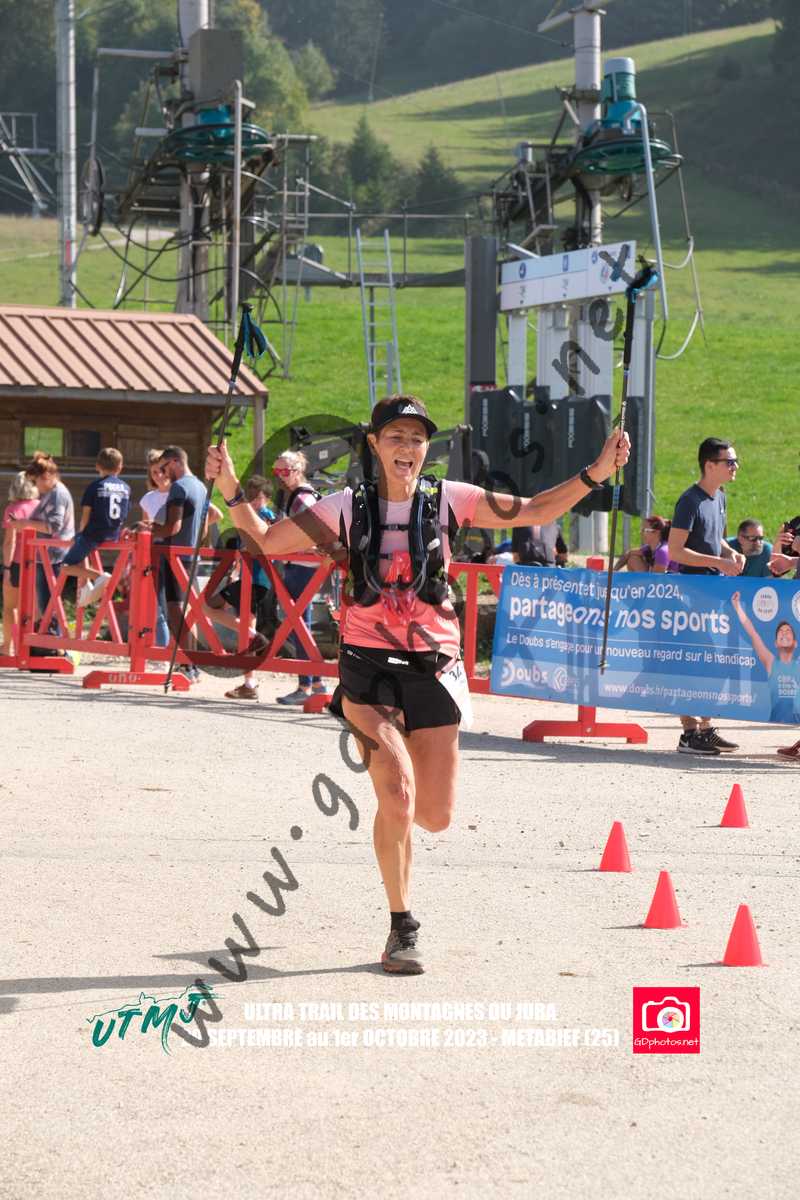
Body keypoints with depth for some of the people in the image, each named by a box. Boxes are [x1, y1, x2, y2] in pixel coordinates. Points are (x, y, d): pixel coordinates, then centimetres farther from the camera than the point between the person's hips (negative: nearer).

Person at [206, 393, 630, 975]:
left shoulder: (447, 500, 1)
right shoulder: (349, 507, 0)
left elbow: (535, 512, 3)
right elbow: (267, 540, 4)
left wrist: (595, 474, -8)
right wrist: (232, 490, -10)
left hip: (433, 669, 2)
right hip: (369, 666, -2)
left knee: (436, 816, 3)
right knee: (398, 794, -19)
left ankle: (388, 766, 42)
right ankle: (403, 929, -3)